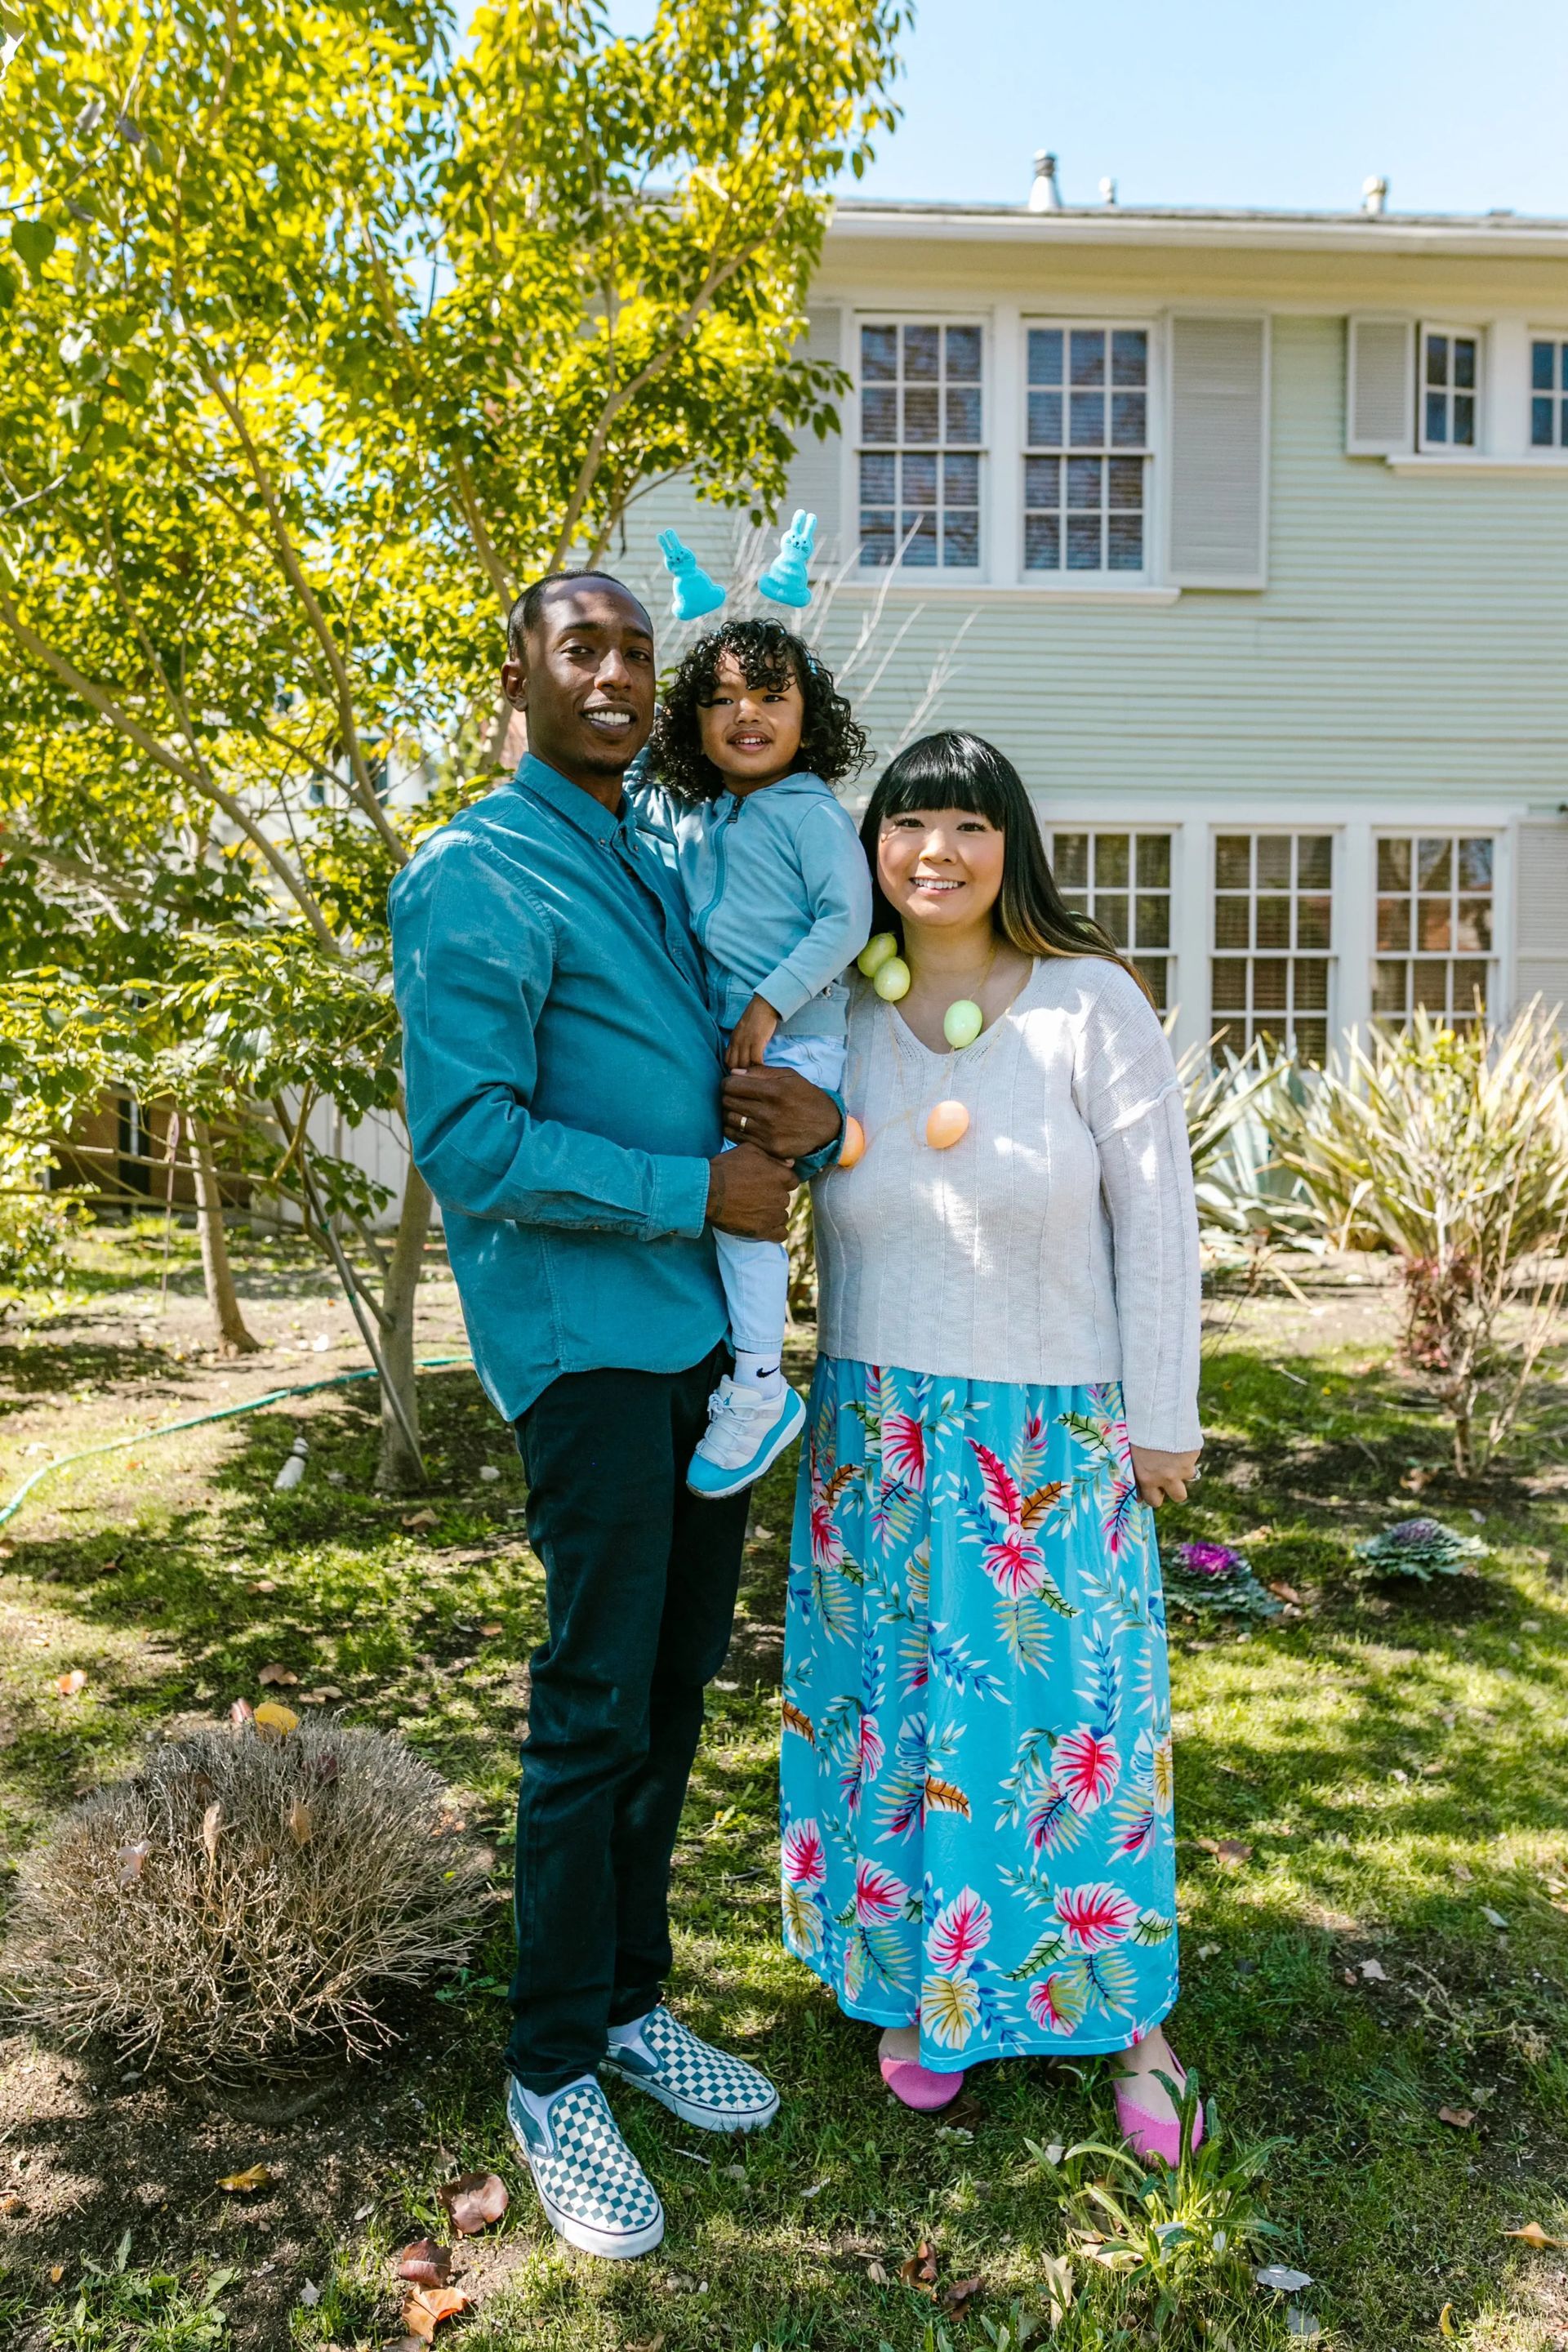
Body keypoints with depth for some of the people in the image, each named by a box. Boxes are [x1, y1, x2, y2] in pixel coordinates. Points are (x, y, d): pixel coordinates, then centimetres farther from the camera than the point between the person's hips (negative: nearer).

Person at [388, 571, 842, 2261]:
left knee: (674, 1690, 15)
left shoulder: (663, 867, 16)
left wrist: (806, 1119, -3)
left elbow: (740, 1062, 21)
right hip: (587, 1340, -7)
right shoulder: (476, 881, -9)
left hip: (707, 1328, 8)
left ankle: (633, 2002, 33)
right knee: (598, 1708, 0)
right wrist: (698, 1190, -14)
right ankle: (554, 2073, 20)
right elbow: (469, 1144, -18)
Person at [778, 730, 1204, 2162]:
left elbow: (1157, 1219, -5)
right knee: (893, 1704, 12)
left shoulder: (1093, 1003, -7)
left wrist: (1163, 1416, -4)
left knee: (1065, 1712, 5)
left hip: (1053, 1436, -3)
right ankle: (922, 1990, 33)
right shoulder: (838, 1018, 2)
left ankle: (1128, 2013, 27)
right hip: (879, 1432, 3)